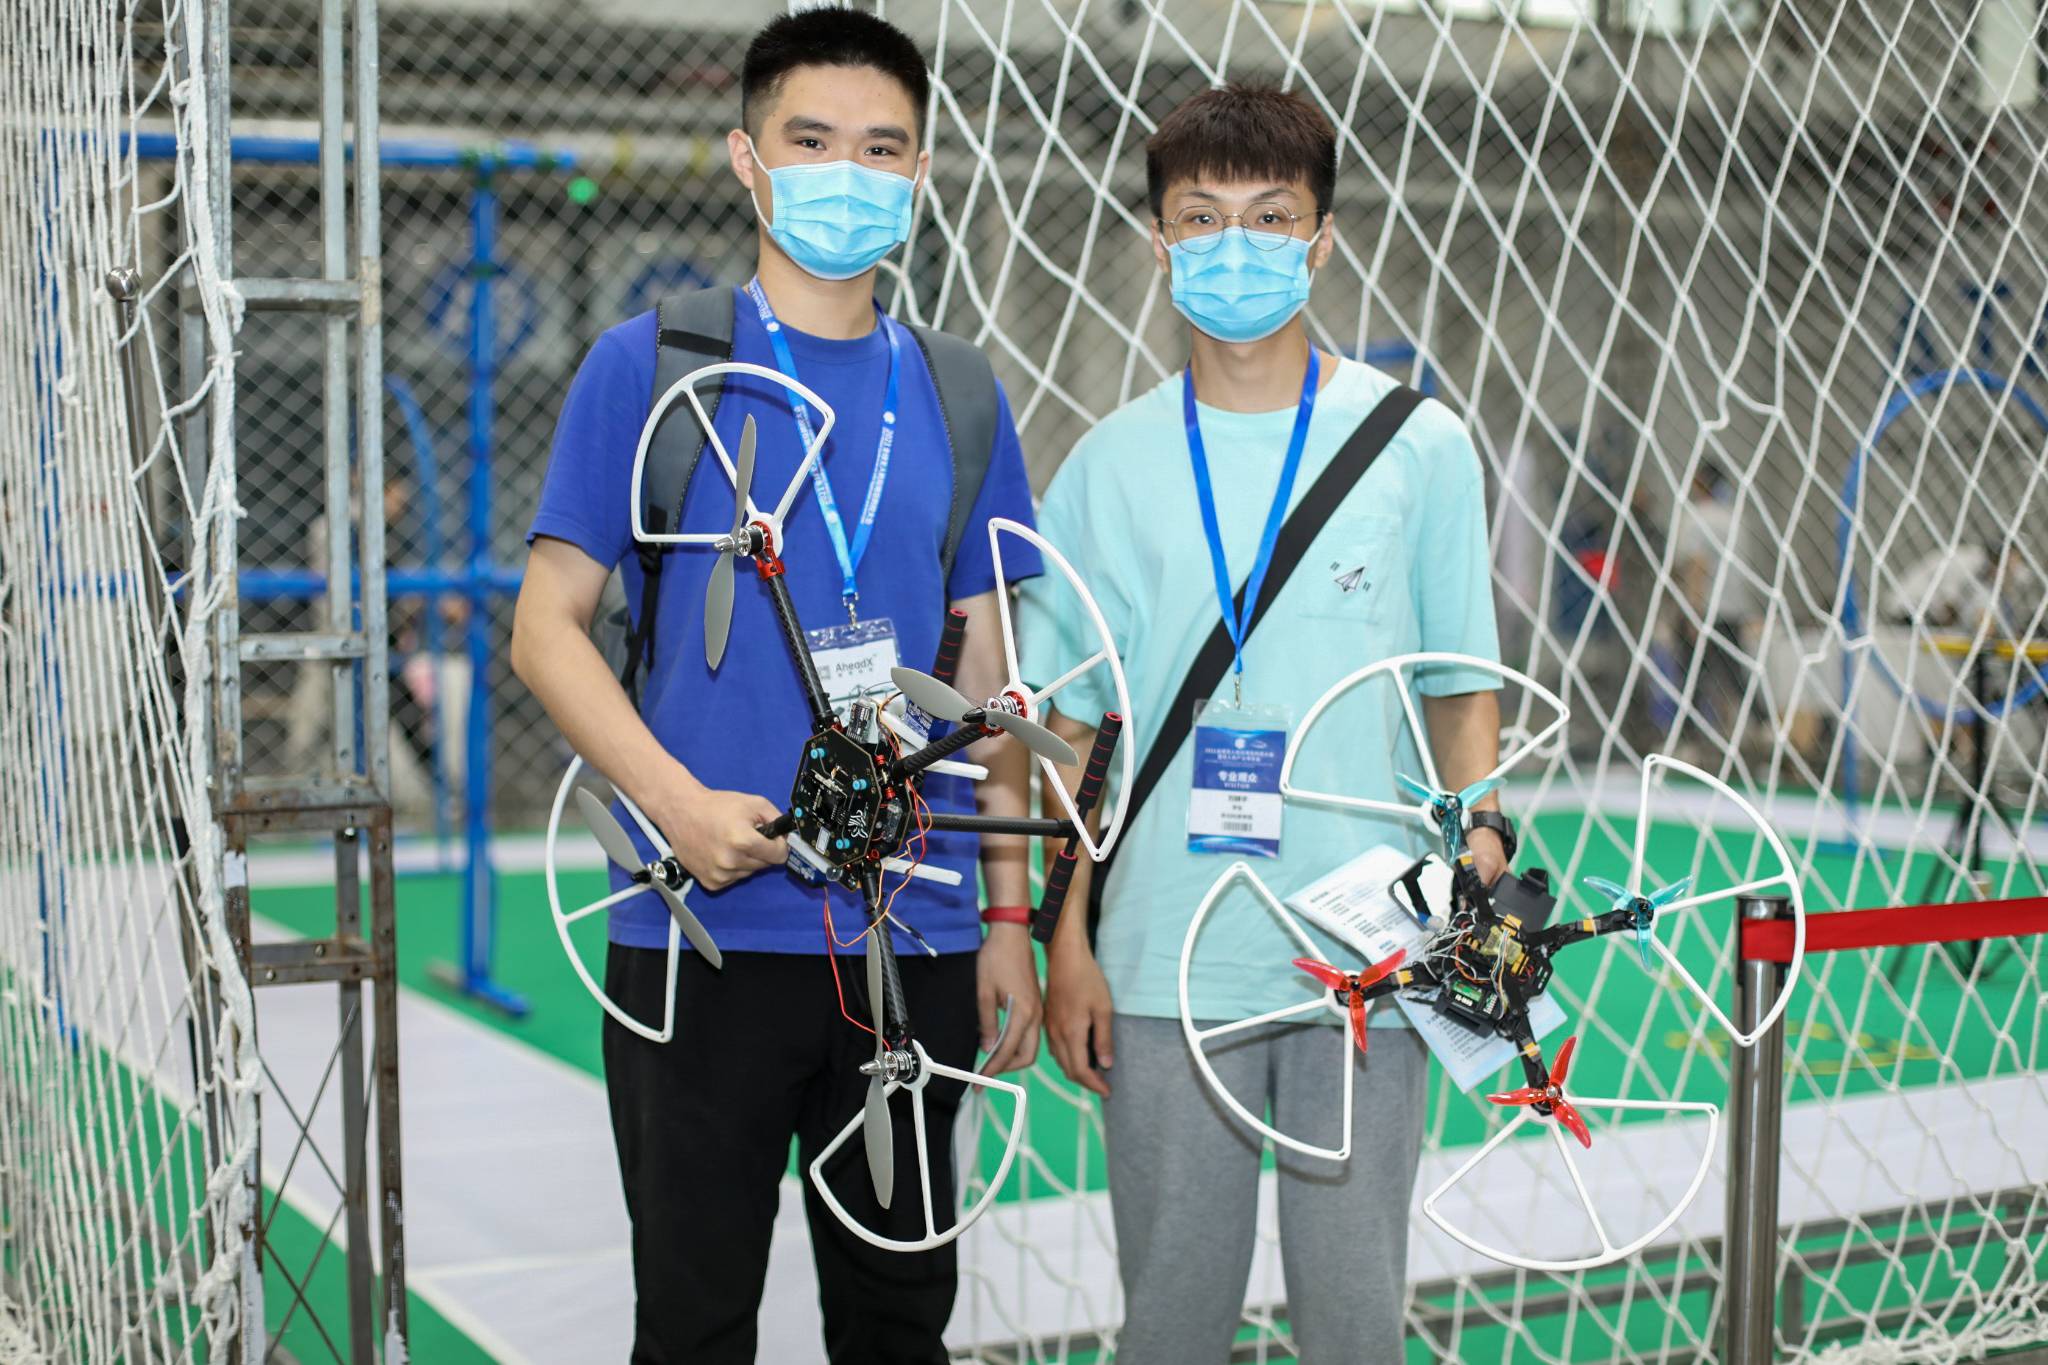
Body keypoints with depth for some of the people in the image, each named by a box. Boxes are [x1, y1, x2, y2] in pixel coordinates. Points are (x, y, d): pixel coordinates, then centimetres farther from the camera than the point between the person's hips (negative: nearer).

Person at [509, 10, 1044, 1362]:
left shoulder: (957, 398, 9)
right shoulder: (648, 365, -1)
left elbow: (985, 679, 12)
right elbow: (550, 625, -2)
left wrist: (1009, 912, 8)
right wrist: (682, 804, -16)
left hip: (917, 943, 3)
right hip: (705, 933, -3)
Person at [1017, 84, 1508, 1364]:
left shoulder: (1420, 446, 1)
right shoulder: (1111, 466, 5)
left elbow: (1463, 687, 8)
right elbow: (1073, 728, 7)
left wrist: (1478, 832, -7)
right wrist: (1069, 940, 2)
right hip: (1163, 965, 1)